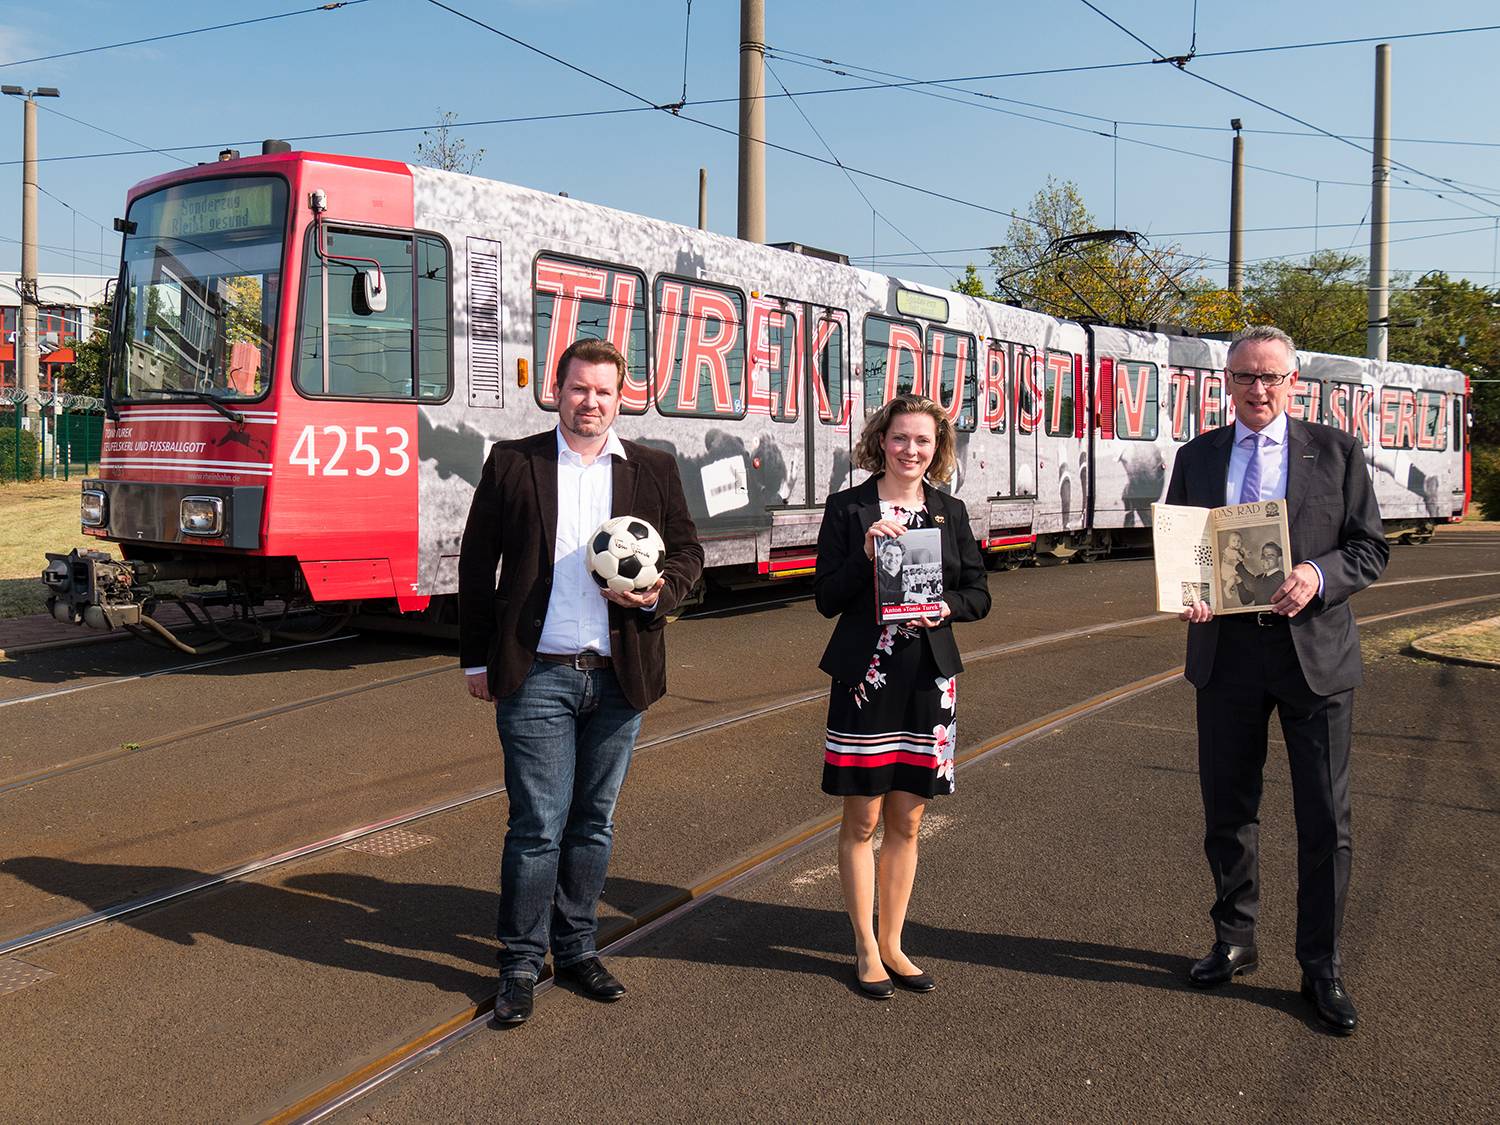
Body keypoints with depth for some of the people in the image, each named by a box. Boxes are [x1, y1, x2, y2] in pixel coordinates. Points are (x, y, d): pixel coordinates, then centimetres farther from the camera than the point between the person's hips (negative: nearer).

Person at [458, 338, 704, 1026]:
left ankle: (576, 950, 28)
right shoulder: (512, 463, 2)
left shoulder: (654, 470, 8)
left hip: (619, 676, 3)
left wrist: (659, 593, -8)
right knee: (537, 825, -2)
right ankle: (521, 964, 14)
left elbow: (687, 549, 14)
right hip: (536, 676, -3)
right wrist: (477, 659, 2)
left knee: (594, 821, 13)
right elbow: (475, 562, 5)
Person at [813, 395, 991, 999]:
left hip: (928, 677, 3)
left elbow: (978, 593, 9)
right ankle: (866, 949, 19)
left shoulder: (950, 512, 8)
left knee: (907, 820, 11)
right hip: (864, 676, -3)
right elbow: (826, 599, -5)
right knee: (863, 819, 4)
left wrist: (946, 606, -11)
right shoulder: (848, 508, -2)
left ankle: (892, 943, 25)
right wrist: (866, 553, -19)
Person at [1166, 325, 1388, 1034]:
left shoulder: (1336, 452, 3)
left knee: (1325, 821, 3)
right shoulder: (1196, 458, 8)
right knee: (1227, 811, 12)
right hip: (1226, 653, 2)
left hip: (1314, 650, -2)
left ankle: (1321, 968, 18)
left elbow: (1371, 548, 1)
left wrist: (1319, 575, -19)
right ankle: (1234, 942, 31)